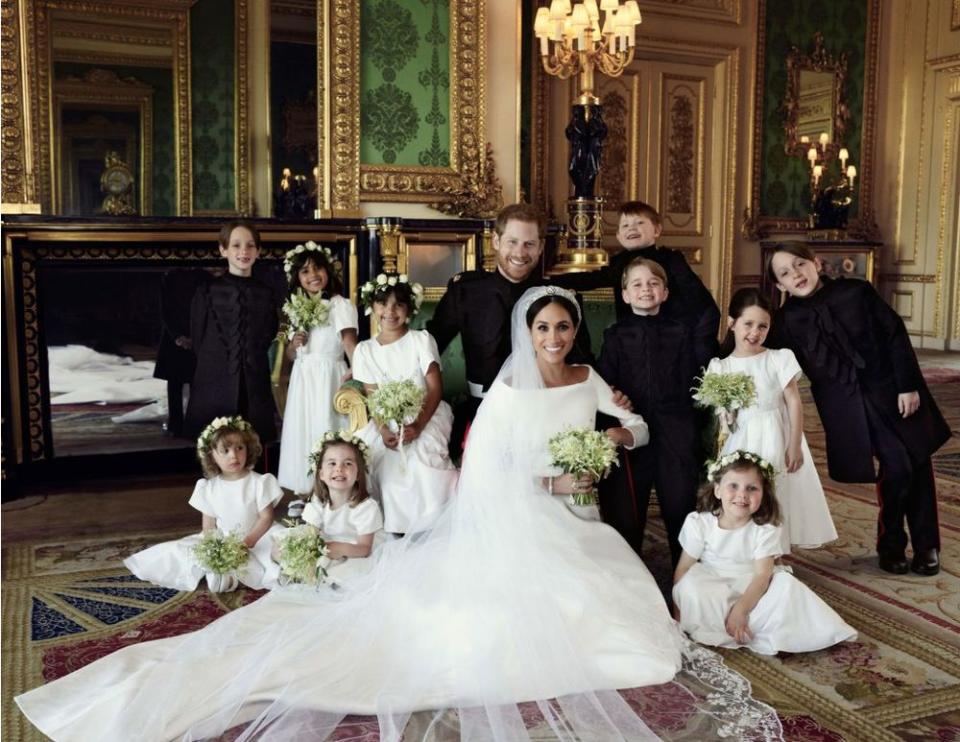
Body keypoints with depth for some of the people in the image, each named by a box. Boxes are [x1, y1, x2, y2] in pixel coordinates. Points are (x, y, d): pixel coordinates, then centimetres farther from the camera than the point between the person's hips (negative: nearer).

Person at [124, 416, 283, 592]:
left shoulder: (259, 483, -6)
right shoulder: (209, 488, 2)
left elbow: (266, 517, -9)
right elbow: (209, 525, 3)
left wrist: (249, 541, -23)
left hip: (256, 539, -3)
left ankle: (230, 573, -43)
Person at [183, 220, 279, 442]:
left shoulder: (265, 294, 10)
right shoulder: (207, 292, 2)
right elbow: (198, 341, 5)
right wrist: (215, 366, 4)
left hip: (255, 390, 2)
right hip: (215, 387, -2)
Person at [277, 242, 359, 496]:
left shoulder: (341, 306, -6)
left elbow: (350, 344, -19)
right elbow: (290, 356, 17)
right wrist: (294, 344, -5)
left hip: (328, 379, -6)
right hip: (302, 381, 6)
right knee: (302, 433, 9)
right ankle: (305, 494, 19)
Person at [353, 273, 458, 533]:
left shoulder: (421, 340, -2)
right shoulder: (364, 350, 6)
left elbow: (435, 389, -8)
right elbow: (372, 397, 2)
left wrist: (417, 426, -21)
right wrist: (383, 429, -17)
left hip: (426, 416, -3)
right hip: (386, 421, 3)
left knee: (422, 452, -31)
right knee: (367, 452, -22)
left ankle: (427, 521, -12)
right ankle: (393, 522, -4)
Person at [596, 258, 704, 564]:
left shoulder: (680, 334, 7)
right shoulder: (615, 336, 6)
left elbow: (689, 386, 2)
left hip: (676, 437, 0)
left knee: (681, 510, 7)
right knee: (624, 516, 8)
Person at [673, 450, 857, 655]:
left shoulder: (765, 530, -11)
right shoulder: (699, 523, -11)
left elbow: (762, 574, -19)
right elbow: (684, 568, -7)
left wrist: (740, 609, -31)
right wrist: (677, 607, -14)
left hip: (751, 590, 1)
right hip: (711, 589, -1)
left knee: (785, 583, -24)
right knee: (692, 588, -33)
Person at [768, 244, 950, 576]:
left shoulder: (857, 292, -5)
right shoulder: (787, 321, -5)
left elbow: (895, 335, -3)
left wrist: (908, 385, -7)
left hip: (893, 390, 1)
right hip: (851, 407, -1)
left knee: (918, 463, 5)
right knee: (897, 466, -10)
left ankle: (926, 547, 21)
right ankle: (891, 546, 12)